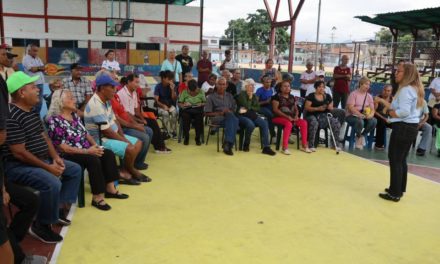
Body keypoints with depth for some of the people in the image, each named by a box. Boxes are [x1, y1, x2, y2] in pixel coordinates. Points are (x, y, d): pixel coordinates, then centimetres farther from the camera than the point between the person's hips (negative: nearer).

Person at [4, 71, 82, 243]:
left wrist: (55, 158, -1)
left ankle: (58, 207, 14)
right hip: (17, 166, -10)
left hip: (41, 159, 10)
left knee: (75, 170, 11)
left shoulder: (32, 111, 8)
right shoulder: (11, 117, -23)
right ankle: (41, 225, -11)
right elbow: (19, 153, -25)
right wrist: (48, 167, -21)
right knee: (52, 183, -32)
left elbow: (44, 136, 13)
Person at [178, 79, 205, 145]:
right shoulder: (184, 92, 6)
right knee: (185, 116, -34)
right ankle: (186, 137, -19)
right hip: (187, 109, 0)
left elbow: (205, 103, 6)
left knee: (199, 117, -34)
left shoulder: (201, 92, 8)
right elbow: (179, 104, 3)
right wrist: (184, 105, -19)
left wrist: (201, 104, -16)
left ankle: (198, 138, -21)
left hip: (198, 109, 0)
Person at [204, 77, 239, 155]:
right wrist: (220, 113, -10)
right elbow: (207, 113, 3)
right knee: (231, 117, -37)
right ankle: (228, 145, -41)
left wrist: (230, 111, -7)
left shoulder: (229, 96, 24)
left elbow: (235, 109, 18)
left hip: (230, 117, 3)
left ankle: (227, 144, -41)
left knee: (234, 119, -36)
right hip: (217, 118, -3)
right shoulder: (211, 97, 12)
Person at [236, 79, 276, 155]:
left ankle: (266, 147, -25)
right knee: (251, 124, -37)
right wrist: (250, 97, -6)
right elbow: (247, 106, -15)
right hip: (242, 116, -6)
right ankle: (246, 145, -13)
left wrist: (249, 108, -7)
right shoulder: (241, 95, -2)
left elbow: (258, 108, 7)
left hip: (252, 115, 6)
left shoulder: (254, 96, 17)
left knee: (264, 123, -22)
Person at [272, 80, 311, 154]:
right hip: (279, 117, -6)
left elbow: (296, 109, 18)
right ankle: (285, 147, -39)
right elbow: (275, 109, -11)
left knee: (304, 122, -18)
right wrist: (287, 116, -19)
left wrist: (296, 116, -5)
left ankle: (304, 146, -14)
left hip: (291, 118, 6)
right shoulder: (277, 96, -2)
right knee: (288, 123, -37)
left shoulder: (292, 97, 18)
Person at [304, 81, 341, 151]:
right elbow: (307, 107, -7)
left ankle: (335, 144, -2)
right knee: (314, 123, -39)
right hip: (312, 115, -4)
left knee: (336, 123, -19)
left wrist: (330, 107, -9)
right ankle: (311, 145, -30)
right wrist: (317, 108, -19)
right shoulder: (311, 96, 0)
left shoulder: (327, 96, 13)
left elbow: (331, 108, 16)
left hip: (323, 116, 5)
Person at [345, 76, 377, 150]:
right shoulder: (354, 94, -4)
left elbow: (372, 109, 6)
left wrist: (371, 114, -18)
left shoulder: (369, 96, 10)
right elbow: (351, 107, -14)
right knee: (360, 121, -37)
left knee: (374, 121, -26)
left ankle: (363, 135, -1)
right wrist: (360, 115, -26)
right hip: (352, 116, -4)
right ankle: (359, 137, -6)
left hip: (365, 117, 5)